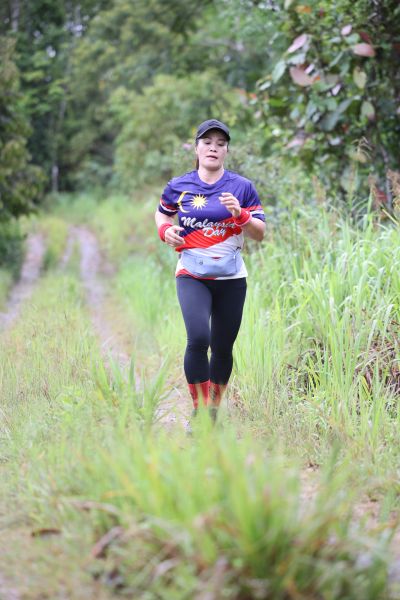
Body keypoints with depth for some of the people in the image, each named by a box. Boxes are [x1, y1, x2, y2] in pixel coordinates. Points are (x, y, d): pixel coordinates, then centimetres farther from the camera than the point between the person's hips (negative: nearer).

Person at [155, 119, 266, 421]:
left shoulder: (242, 187, 2)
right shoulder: (178, 186, 3)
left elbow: (260, 234, 3)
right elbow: (161, 213, 21)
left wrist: (240, 214, -16)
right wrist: (165, 230, 0)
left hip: (231, 279, 2)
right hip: (192, 276, -1)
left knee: (222, 348, 8)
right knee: (198, 339, -21)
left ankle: (213, 413, 25)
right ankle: (199, 412, -11)